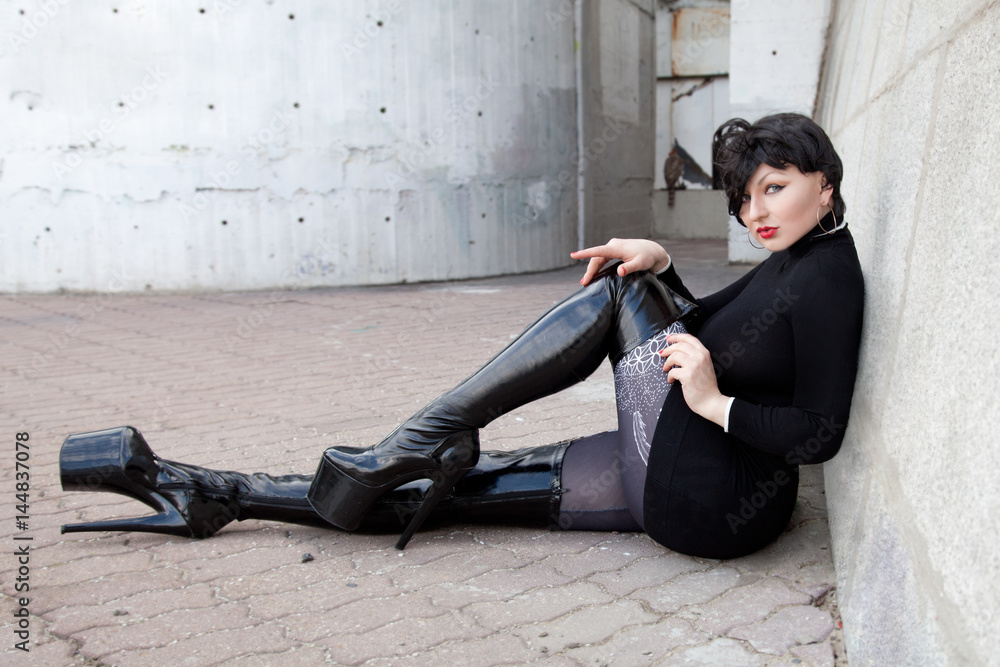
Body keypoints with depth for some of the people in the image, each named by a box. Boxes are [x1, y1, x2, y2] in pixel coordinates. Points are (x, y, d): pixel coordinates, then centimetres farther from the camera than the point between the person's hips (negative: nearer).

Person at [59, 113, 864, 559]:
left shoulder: (827, 278, -13)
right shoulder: (791, 261, 15)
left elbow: (820, 433, -18)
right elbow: (695, 324, 18)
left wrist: (716, 403, -20)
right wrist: (660, 266, 2)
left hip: (716, 509, -8)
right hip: (681, 485, 8)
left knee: (613, 295, -11)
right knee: (466, 484, 0)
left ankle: (412, 444, -11)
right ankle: (208, 494, 4)